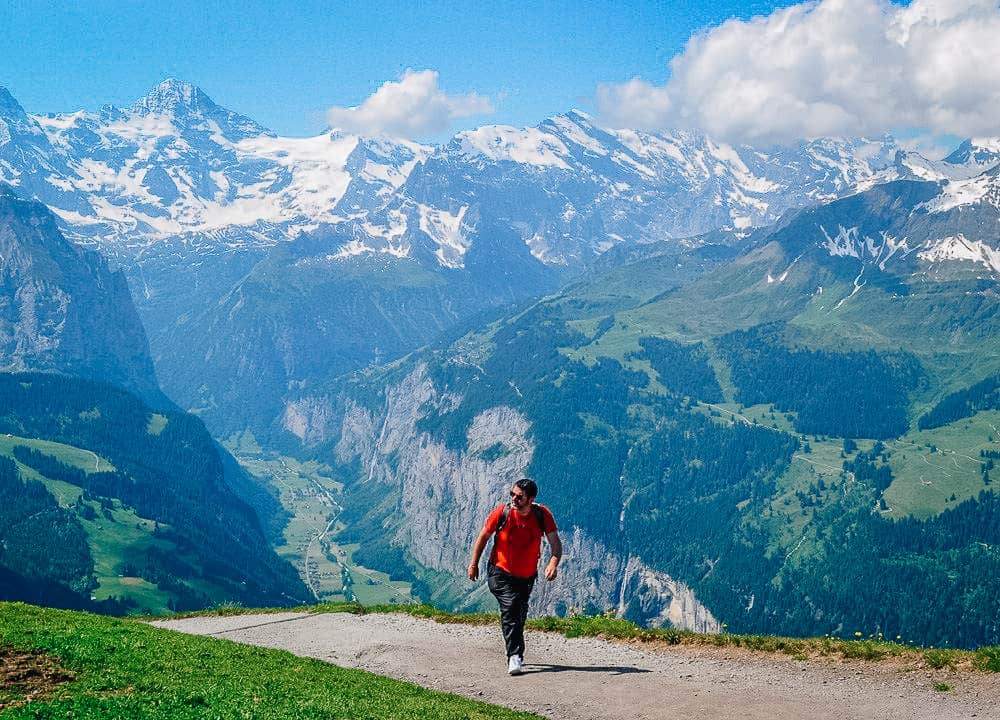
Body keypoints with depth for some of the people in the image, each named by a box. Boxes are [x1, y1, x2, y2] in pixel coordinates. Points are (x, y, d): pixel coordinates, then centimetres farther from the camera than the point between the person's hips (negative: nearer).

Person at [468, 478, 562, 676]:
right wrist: (474, 563, 0)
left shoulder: (542, 515, -14)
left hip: (527, 576, 3)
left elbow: (555, 541, -15)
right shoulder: (502, 512, -16)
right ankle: (514, 656, -25)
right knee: (510, 608, -22)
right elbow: (484, 536, -3)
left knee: (519, 615, 17)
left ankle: (515, 655, 37)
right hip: (501, 572, -3)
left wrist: (554, 562, -34)